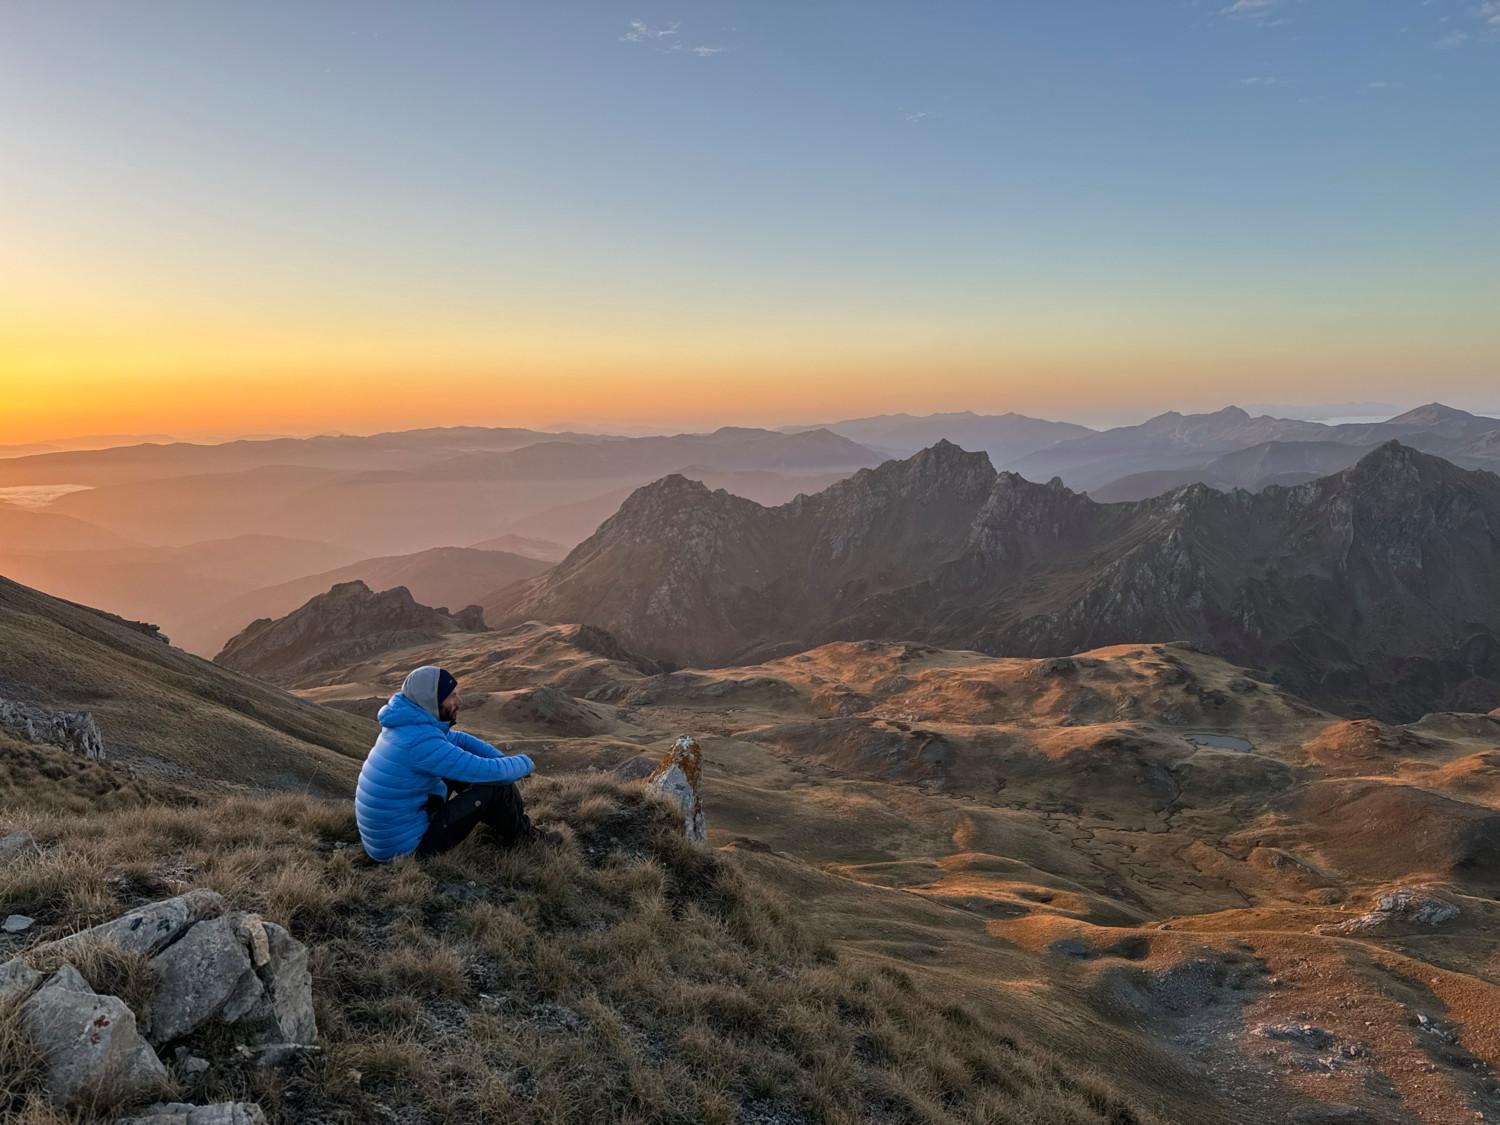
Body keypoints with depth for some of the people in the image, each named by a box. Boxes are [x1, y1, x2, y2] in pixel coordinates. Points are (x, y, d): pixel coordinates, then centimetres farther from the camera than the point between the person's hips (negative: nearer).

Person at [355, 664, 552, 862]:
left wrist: (502, 758, 5)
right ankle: (519, 837, 17)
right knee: (495, 787, -10)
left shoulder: (406, 723, 1)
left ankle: (508, 818, 24)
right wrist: (524, 763, -3)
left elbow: (458, 738, 17)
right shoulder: (421, 742, -27)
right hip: (406, 848, -9)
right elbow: (490, 772, -23)